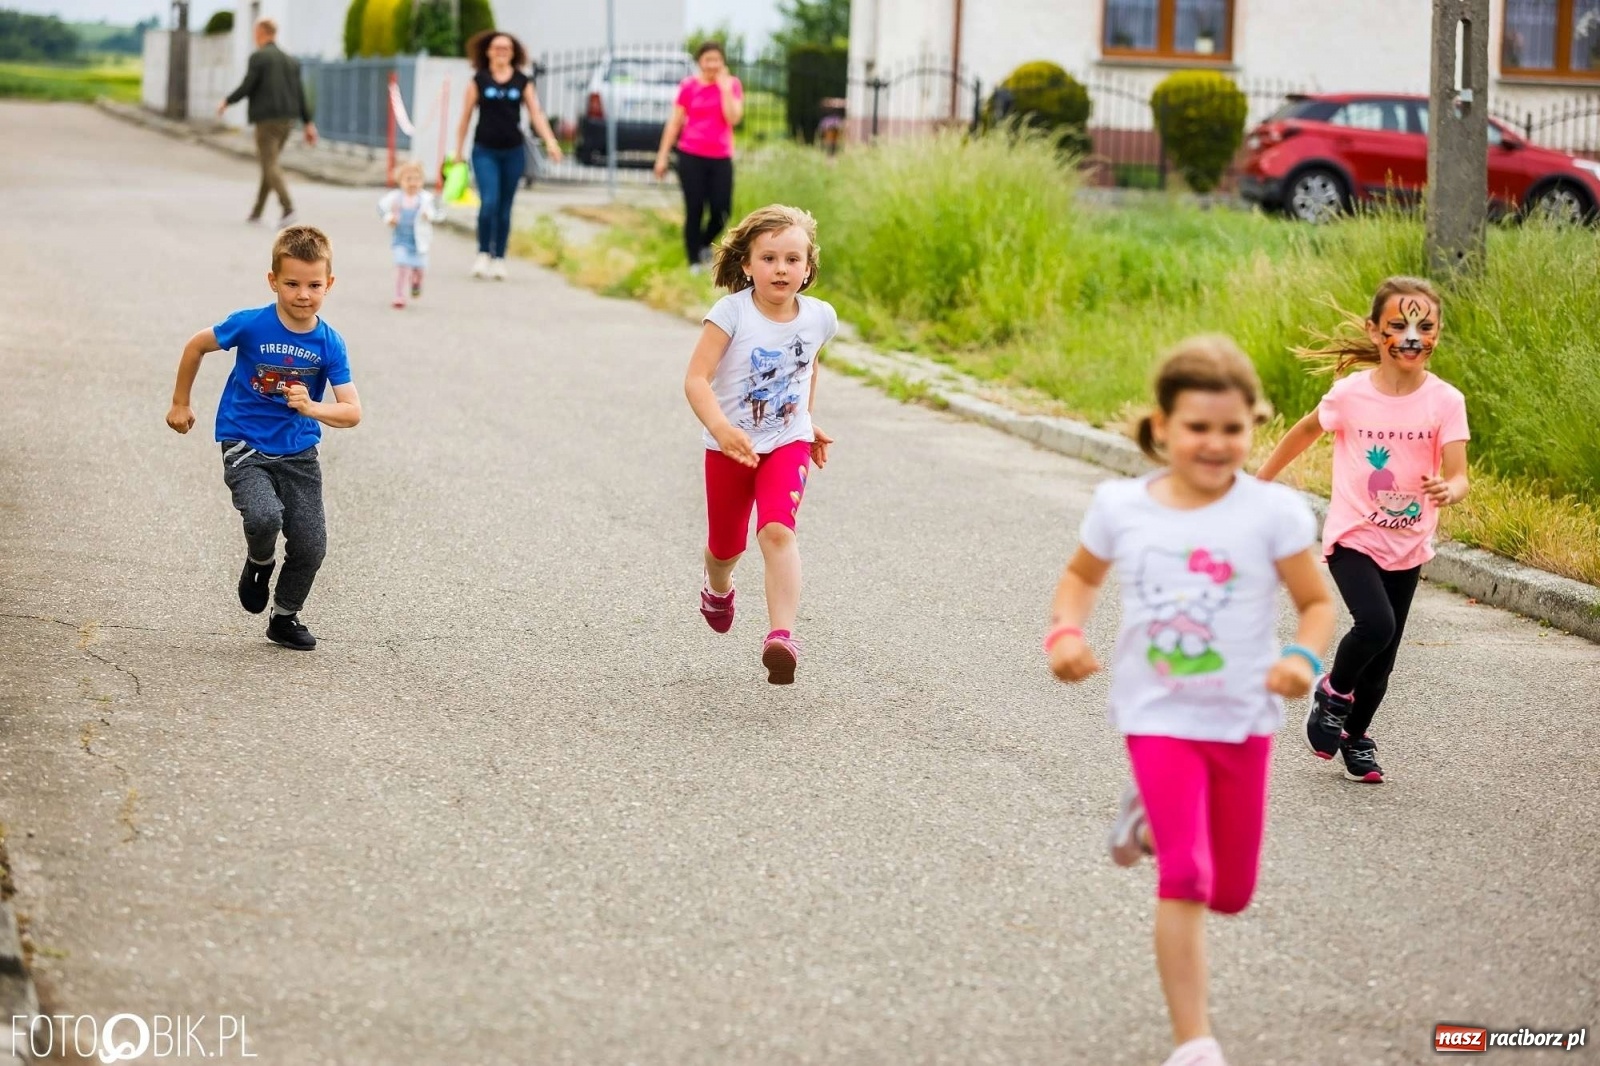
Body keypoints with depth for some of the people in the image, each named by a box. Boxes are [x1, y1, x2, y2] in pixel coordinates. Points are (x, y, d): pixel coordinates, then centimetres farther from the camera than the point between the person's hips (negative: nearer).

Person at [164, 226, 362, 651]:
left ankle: (285, 617, 28)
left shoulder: (329, 344, -10)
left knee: (310, 545, 0)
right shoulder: (251, 325, -15)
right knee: (264, 516, -29)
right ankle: (259, 564, 7)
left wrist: (312, 408, -33)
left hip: (298, 453, 3)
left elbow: (352, 412, -13)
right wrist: (180, 403, 11)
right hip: (245, 446, -3)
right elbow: (196, 346, 2)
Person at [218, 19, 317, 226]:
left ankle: (288, 209, -25)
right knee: (268, 163, 18)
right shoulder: (290, 60, 13)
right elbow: (300, 93, 9)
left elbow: (246, 87, -12)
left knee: (270, 166, -7)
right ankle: (256, 212, 22)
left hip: (267, 119, -7)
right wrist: (309, 124, 8)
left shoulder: (258, 57, -7)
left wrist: (227, 102, 6)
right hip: (287, 119, 7)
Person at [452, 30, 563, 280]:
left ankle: (499, 259, 15)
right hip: (485, 151, -2)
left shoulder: (523, 82, 5)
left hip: (513, 152, 2)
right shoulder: (479, 80, 1)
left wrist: (550, 141, -12)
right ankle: (483, 254, -1)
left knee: (504, 209, 6)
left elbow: (536, 114, 2)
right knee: (488, 203, -15)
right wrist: (458, 151, 6)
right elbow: (466, 117, 5)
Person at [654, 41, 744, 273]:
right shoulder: (689, 86, 0)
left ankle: (705, 244, 28)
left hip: (721, 158, 1)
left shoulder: (732, 85, 3)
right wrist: (662, 156, 1)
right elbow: (674, 123, 3)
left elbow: (733, 118, -11)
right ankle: (694, 263, 9)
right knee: (694, 211, -1)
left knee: (722, 211, -2)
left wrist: (725, 88, -13)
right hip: (691, 157, -1)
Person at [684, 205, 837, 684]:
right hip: (730, 447, -1)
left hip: (788, 443, 1)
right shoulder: (731, 313, -19)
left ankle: (781, 635, -31)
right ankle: (718, 587, 54)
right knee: (726, 544, 17)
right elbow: (696, 378, -25)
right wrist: (720, 427, -41)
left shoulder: (819, 318, -6)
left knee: (778, 530, -24)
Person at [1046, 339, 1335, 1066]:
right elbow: (1082, 575, 13)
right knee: (1184, 879, -16)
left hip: (1243, 718, 2)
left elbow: (1316, 604, -4)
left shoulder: (1273, 513, -11)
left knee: (1230, 893, 15)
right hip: (1159, 715, -1)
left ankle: (1155, 816, 47)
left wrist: (1303, 657, -25)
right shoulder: (1121, 507, -6)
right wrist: (1066, 632, -6)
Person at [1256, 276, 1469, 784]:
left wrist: (1449, 490, -40)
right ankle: (1332, 692, 5)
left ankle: (1356, 736, 34)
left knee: (1384, 654, 11)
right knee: (1375, 623, -25)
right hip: (1353, 536, -2)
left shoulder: (1445, 401, -11)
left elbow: (1458, 475, -16)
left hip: (1408, 545, 3)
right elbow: (1305, 431, 7)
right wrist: (1258, 483, 14)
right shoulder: (1350, 394, -12)